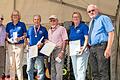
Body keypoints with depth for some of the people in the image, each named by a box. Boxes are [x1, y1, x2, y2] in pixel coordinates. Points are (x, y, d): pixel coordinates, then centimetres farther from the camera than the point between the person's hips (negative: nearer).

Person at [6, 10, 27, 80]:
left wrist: (20, 38, -12)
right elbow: (6, 35, 14)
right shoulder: (8, 25, 12)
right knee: (11, 64, 6)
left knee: (18, 64, -7)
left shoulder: (22, 24, 5)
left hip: (19, 45, -3)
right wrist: (8, 39, -6)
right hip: (11, 45, 3)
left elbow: (25, 35, 6)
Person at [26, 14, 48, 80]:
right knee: (29, 69, 5)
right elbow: (27, 38, 18)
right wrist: (28, 45, -1)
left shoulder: (43, 29, 7)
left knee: (40, 69, 0)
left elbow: (46, 40, 5)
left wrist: (41, 44, -14)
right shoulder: (30, 29, 15)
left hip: (40, 51, -3)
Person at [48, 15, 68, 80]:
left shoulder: (62, 29, -1)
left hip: (59, 50, -6)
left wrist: (62, 52, -15)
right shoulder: (49, 30, 19)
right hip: (51, 51, 7)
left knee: (58, 69, -11)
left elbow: (65, 41, -8)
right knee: (52, 70, 8)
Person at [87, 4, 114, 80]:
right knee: (95, 73, 8)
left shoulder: (103, 18, -1)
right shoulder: (91, 22, 22)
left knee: (103, 72, -11)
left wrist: (108, 49, -19)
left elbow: (111, 33, -10)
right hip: (92, 48, 8)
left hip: (101, 47, -8)